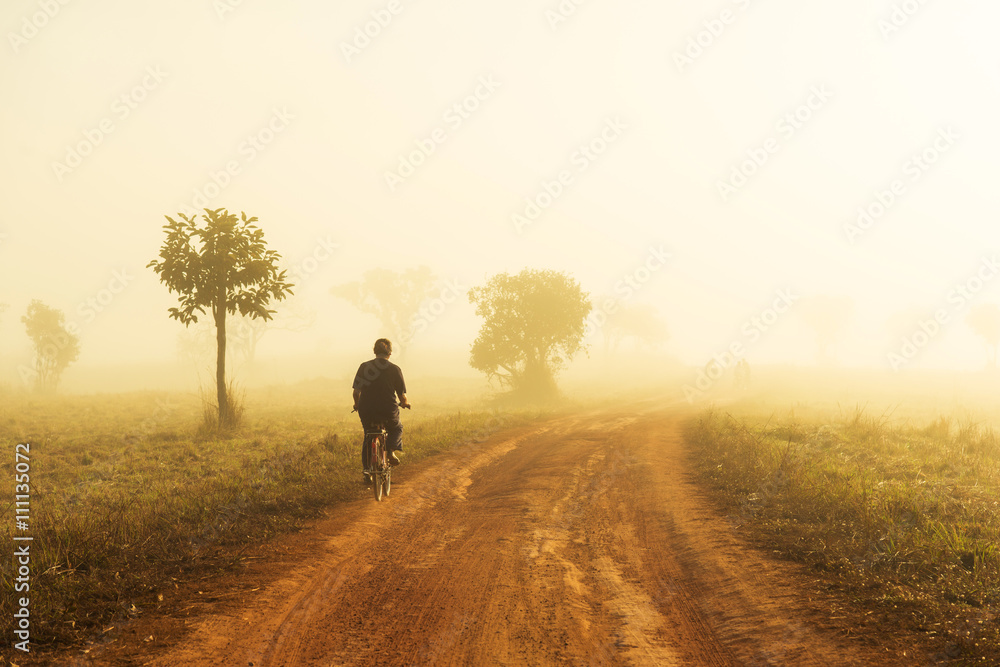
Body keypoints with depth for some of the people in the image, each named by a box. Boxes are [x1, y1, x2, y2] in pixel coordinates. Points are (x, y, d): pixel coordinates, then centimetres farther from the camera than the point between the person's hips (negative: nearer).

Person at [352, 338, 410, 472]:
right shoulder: (394, 369, -2)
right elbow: (402, 396, -2)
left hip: (366, 412, 2)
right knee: (397, 428, 28)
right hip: (388, 411, -2)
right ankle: (390, 449, 1)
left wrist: (357, 405, 24)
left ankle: (367, 470, 19)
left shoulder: (364, 366, 3)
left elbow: (356, 392, 3)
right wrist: (405, 403, 21)